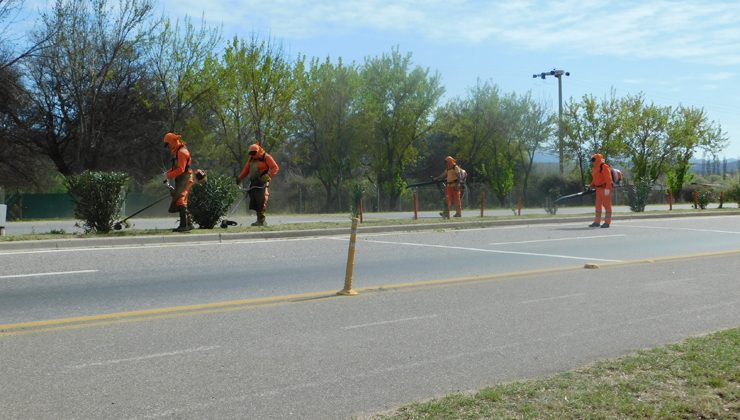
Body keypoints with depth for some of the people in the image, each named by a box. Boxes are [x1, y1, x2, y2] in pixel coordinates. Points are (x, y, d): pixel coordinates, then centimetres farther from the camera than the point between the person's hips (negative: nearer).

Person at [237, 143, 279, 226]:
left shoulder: (266, 157, -4)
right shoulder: (251, 158, 17)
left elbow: (275, 168, -9)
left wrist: (268, 176, -21)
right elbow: (246, 169, 22)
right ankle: (260, 220, 7)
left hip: (262, 182, -7)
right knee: (254, 202, 3)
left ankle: (261, 220, -12)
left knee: (261, 202, -13)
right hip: (253, 183, 7)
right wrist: (240, 177, 11)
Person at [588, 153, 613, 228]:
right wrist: (591, 186, 11)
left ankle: (607, 222, -1)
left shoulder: (604, 167, -12)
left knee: (607, 205, -4)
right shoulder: (595, 168, 17)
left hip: (605, 189, -9)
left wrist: (607, 188, -23)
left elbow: (608, 179, -18)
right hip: (598, 189, 9)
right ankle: (597, 222, 16)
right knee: (598, 205, 11)